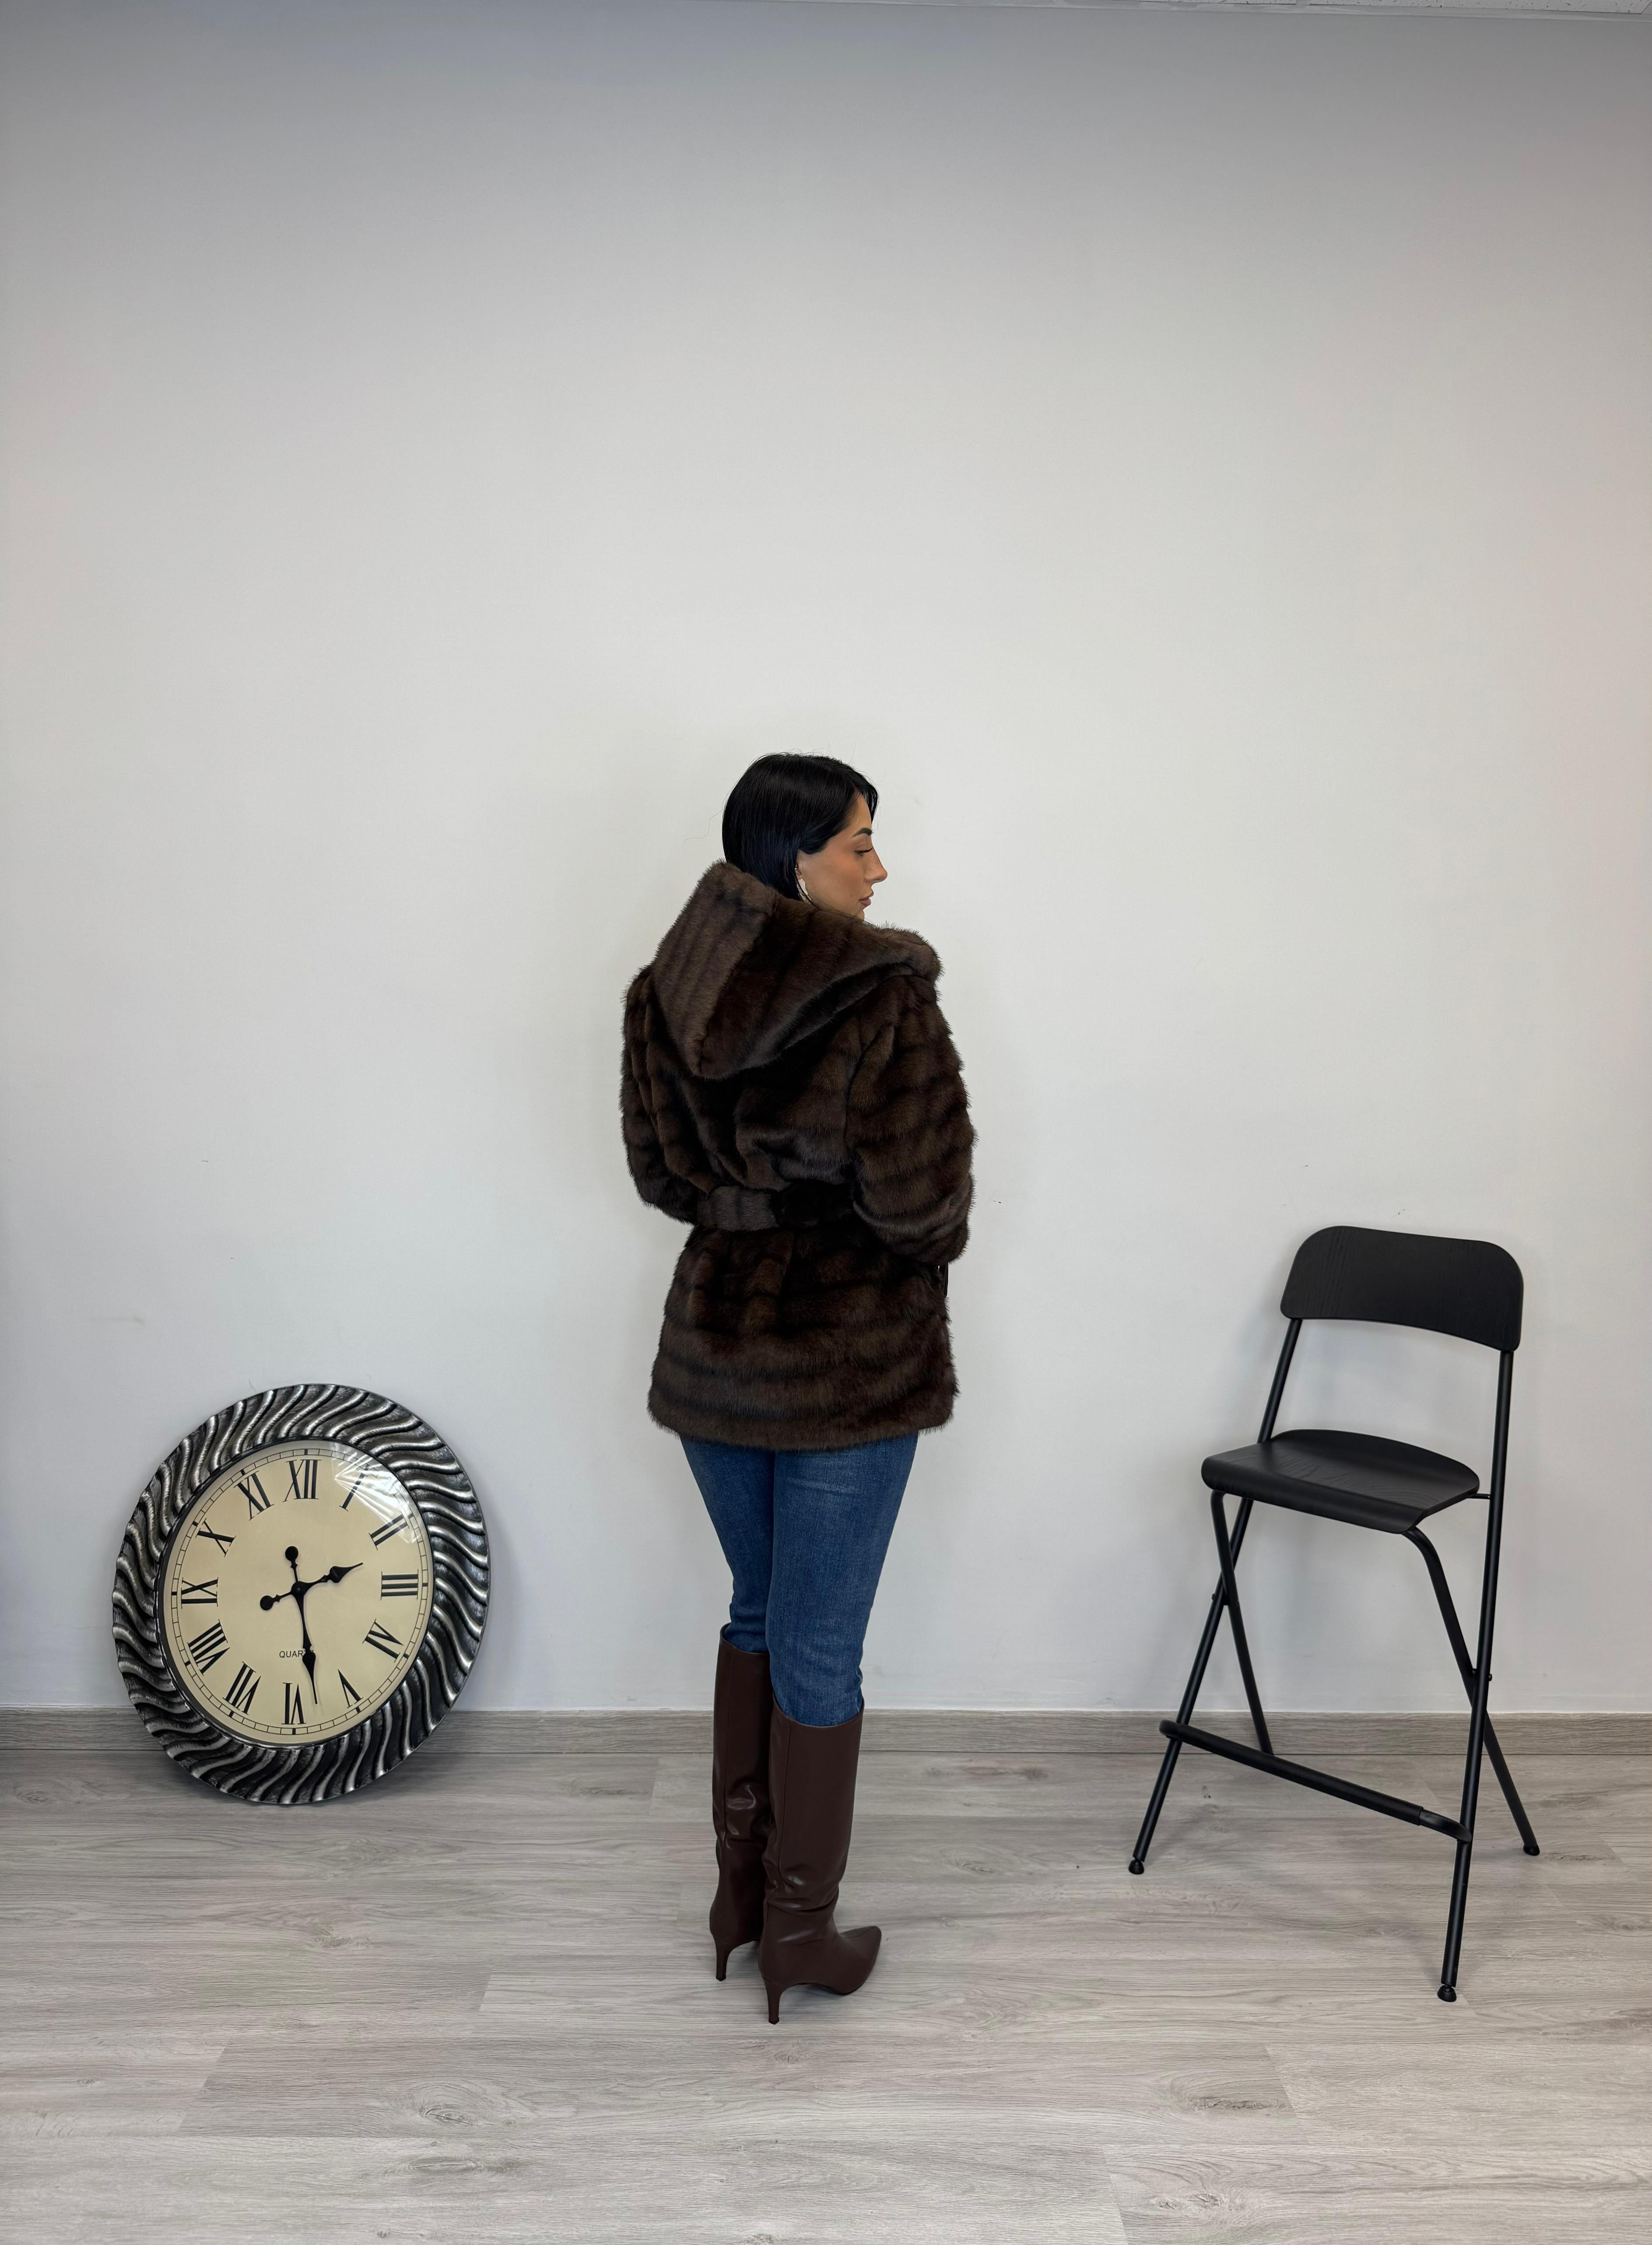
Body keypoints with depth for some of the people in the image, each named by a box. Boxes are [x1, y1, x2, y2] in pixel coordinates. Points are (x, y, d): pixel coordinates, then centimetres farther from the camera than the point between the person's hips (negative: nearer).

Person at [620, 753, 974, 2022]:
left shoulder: (671, 988, 0)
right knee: (819, 1645, 9)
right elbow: (921, 1190, -17)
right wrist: (928, 1247, 4)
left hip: (715, 1334, 6)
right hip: (851, 1353, -5)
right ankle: (799, 1928, 25)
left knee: (758, 1613, 23)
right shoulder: (884, 995, -18)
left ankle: (740, 1890, 35)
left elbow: (657, 1168, 5)